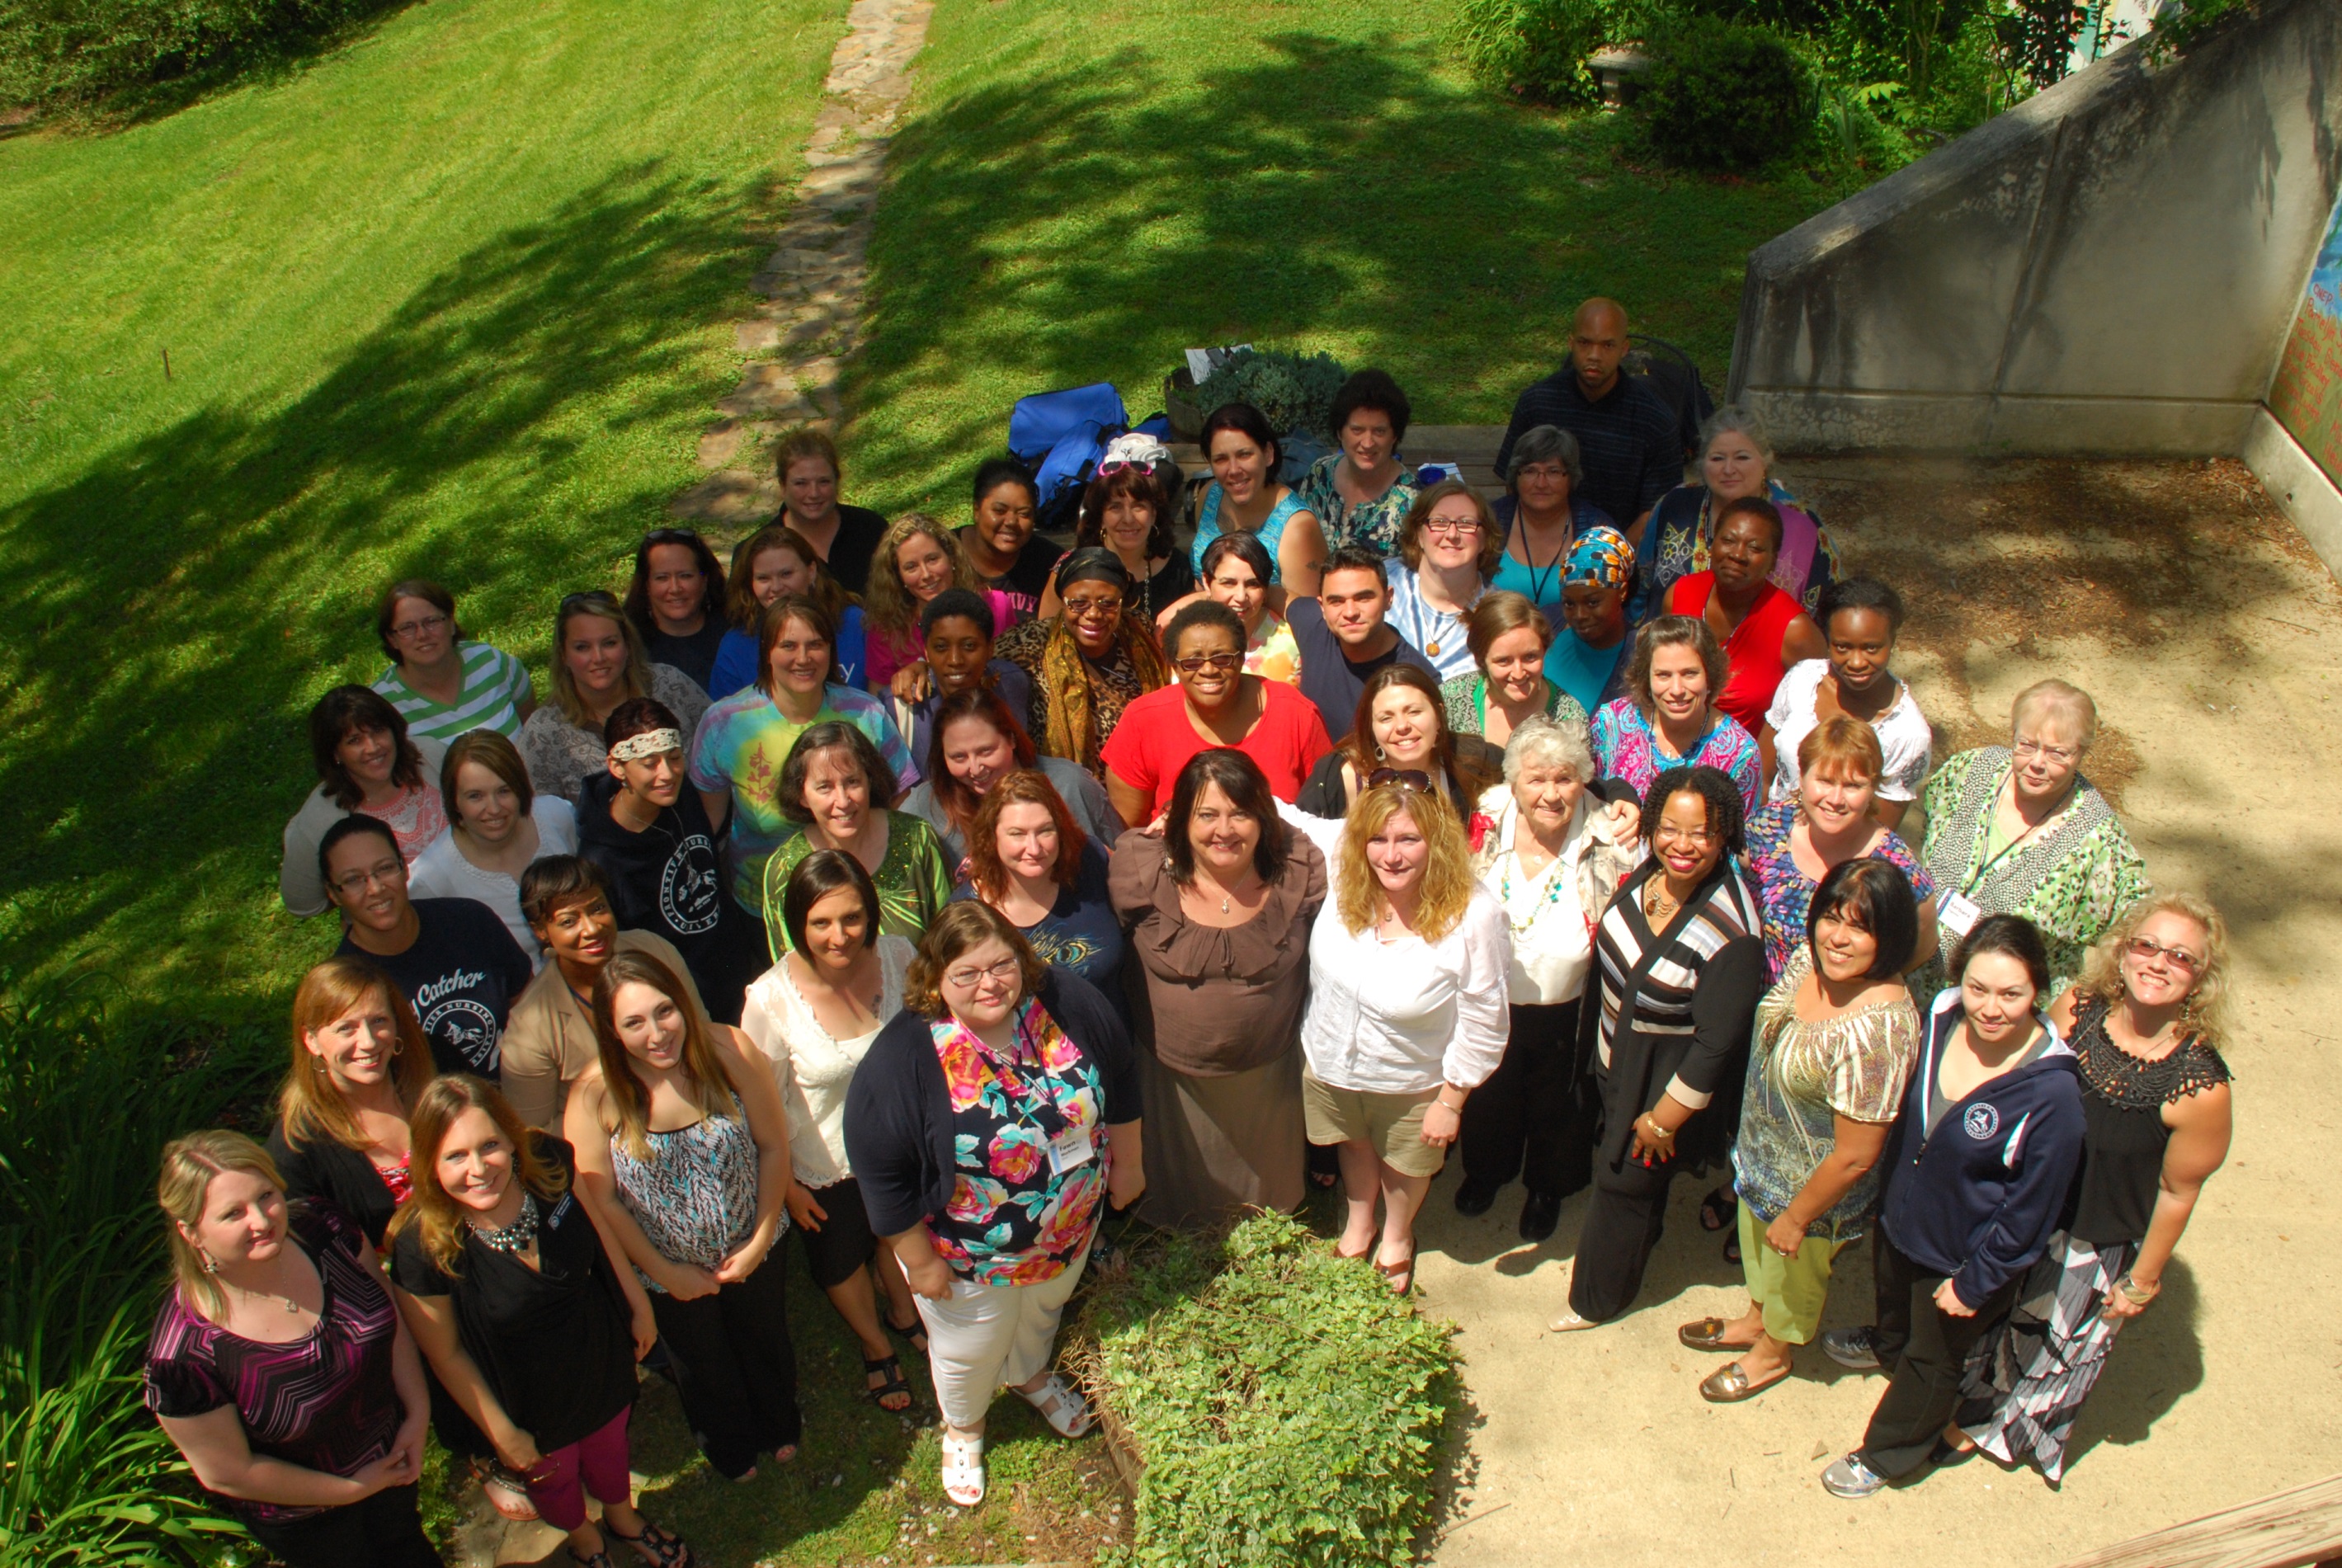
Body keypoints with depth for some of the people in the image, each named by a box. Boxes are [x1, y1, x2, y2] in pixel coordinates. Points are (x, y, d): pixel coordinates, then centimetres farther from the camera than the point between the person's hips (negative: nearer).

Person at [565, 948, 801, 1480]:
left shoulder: (728, 1053, -28)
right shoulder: (594, 1096, -28)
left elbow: (774, 1145, -16)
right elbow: (601, 1201, -18)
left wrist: (762, 1240, -13)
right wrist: (665, 1273, -11)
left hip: (751, 1250, 1)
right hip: (668, 1269, -1)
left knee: (767, 1342, 29)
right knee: (702, 1365, 28)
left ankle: (781, 1429, 63)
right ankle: (730, 1450, 61)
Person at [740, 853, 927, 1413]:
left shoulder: (897, 956, -23)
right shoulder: (771, 999, -32)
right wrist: (785, 1183, -8)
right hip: (826, 1166, -2)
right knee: (842, 1262, 24)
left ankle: (904, 1314, 64)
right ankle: (875, 1347, 57)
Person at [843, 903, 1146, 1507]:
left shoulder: (1069, 1003, -20)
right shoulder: (902, 1060, -31)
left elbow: (1119, 1082, -3)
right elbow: (882, 1173, -23)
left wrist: (1127, 1162, 5)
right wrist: (921, 1259, -16)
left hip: (1071, 1228, 4)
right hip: (969, 1254, -3)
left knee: (1043, 1311, 33)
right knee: (969, 1350, 23)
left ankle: (1031, 1376, 66)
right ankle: (963, 1428, 56)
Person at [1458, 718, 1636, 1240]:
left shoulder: (1608, 847, -21)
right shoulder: (1486, 829, -16)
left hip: (1564, 1016, -1)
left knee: (1556, 1109, 25)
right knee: (1487, 1099, 28)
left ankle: (1546, 1188, 55)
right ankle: (1485, 1171, 59)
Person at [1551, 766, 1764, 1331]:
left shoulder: (1733, 933, -34)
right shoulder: (1645, 874, -14)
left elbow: (1716, 1044, -25)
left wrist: (1663, 1118, -16)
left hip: (1665, 1081, -6)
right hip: (1616, 1059, 6)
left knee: (1624, 1183, 14)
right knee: (1616, 1155, 28)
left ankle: (1598, 1298, 40)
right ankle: (1639, 1237, 60)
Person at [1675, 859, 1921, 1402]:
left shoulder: (1879, 1030, -40)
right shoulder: (1810, 957, -17)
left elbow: (1855, 1157, -30)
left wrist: (1796, 1219, -16)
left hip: (1811, 1188, -6)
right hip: (1763, 1154, 7)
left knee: (1793, 1272, 25)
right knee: (1756, 1244, 33)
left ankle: (1774, 1352, 55)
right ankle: (1756, 1319, 63)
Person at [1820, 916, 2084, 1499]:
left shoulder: (2052, 1093, -35)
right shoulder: (1941, 1018, -19)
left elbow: (2030, 1210, -22)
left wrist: (1974, 1282, -14)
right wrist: (1890, 1189, 12)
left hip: (1964, 1258, -5)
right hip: (1899, 1218, 5)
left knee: (1932, 1362, 23)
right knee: (1893, 1304, 37)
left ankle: (1886, 1455, 49)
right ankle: (1885, 1349, 71)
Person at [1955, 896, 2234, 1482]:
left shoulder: (2201, 1087, -30)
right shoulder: (2077, 1007, -20)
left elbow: (2177, 1192, -16)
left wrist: (2142, 1280, -4)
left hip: (2102, 1245, -3)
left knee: (2062, 1344, 25)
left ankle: (2007, 1428, 55)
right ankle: (1971, 1396, 59)